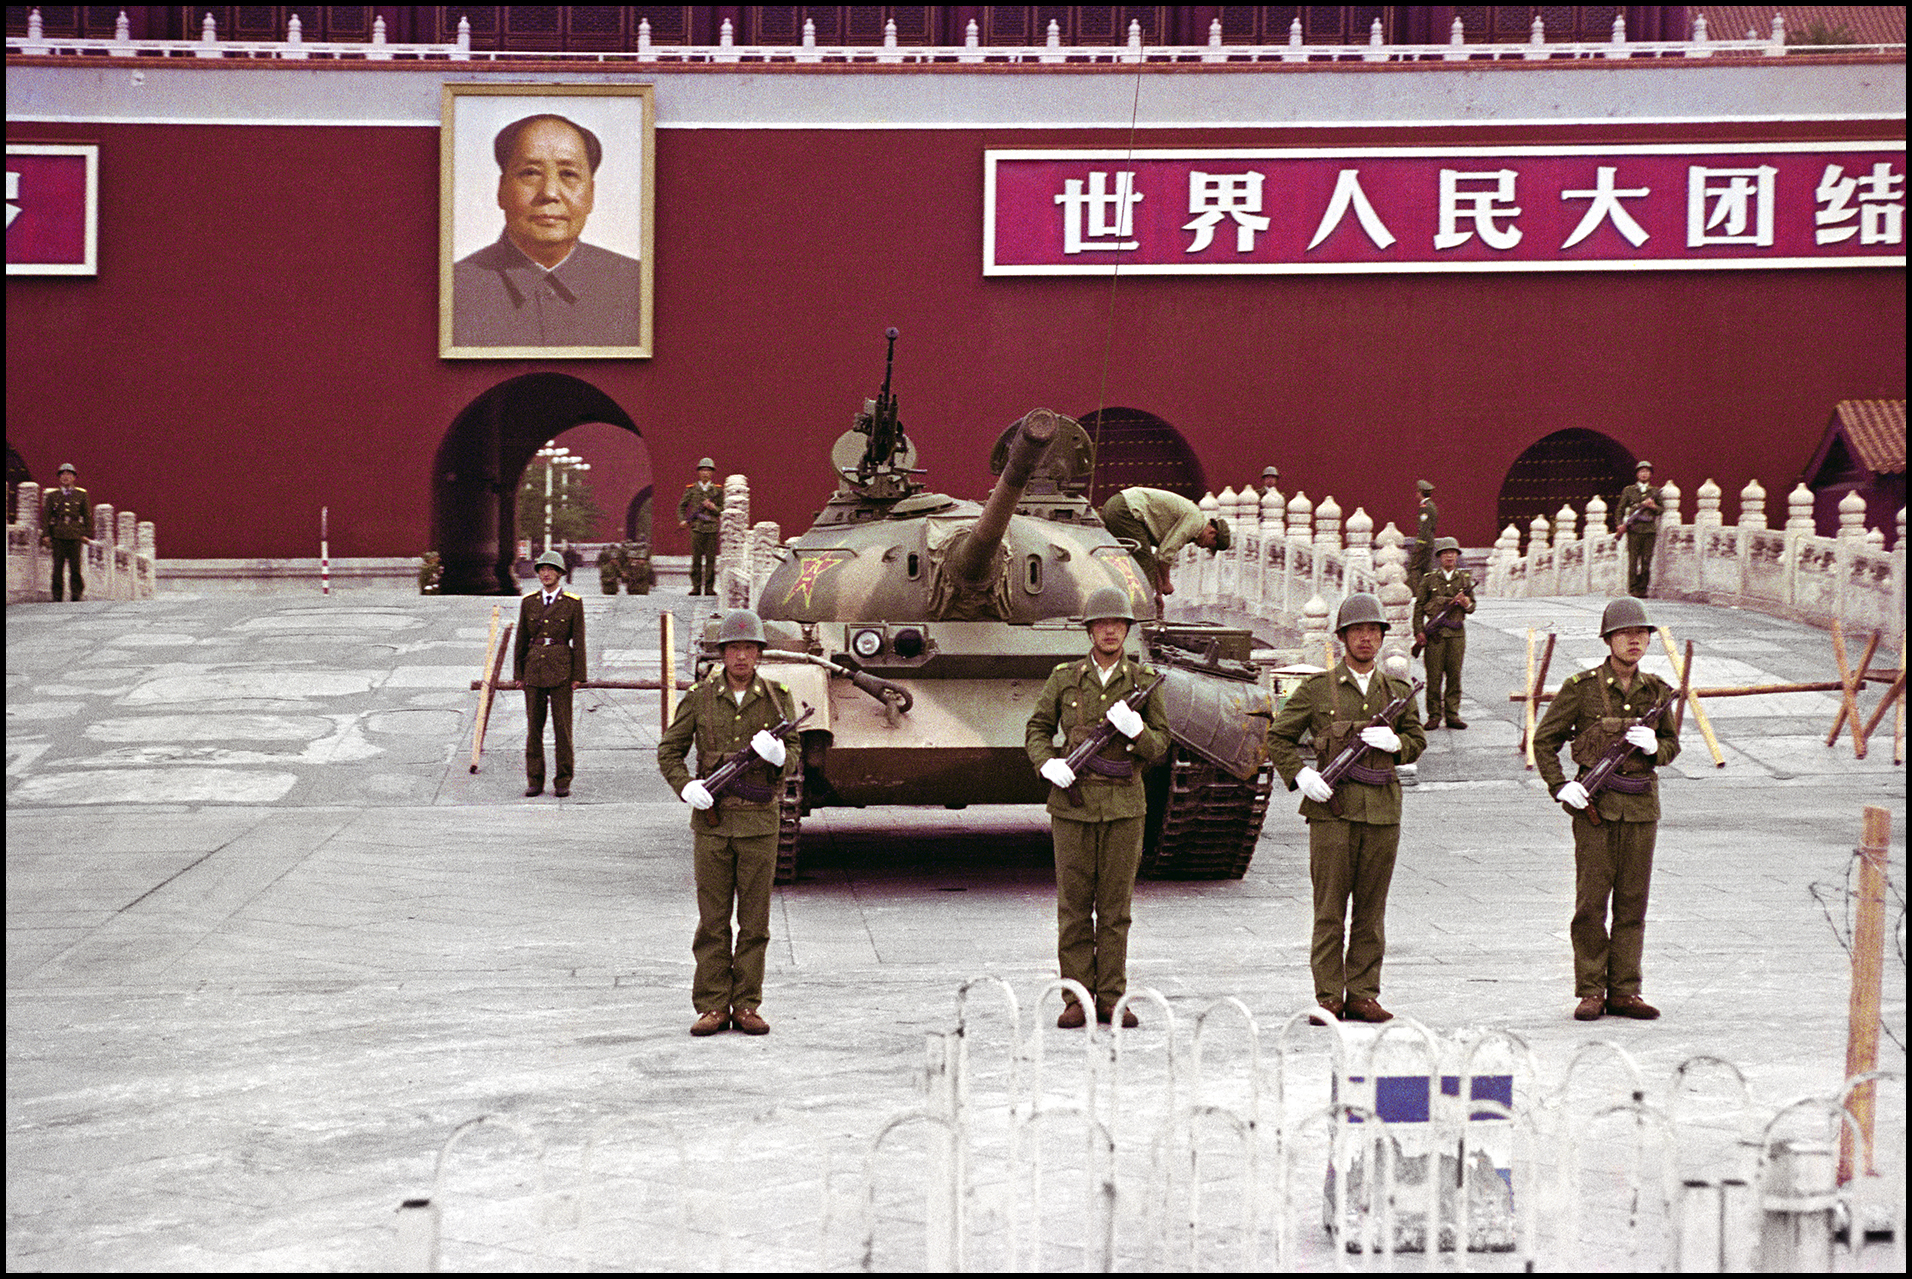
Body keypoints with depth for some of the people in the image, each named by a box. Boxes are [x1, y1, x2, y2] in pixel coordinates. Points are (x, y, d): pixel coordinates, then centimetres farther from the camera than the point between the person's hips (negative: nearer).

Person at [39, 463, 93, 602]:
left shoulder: (82, 495, 10)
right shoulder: (52, 495, 11)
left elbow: (88, 516, 9)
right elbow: (45, 515, 9)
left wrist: (87, 534, 1)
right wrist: (45, 535, 0)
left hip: (75, 535, -1)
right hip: (57, 536, 1)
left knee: (75, 567, -3)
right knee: (57, 567, -2)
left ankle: (76, 596, 4)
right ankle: (57, 597, 2)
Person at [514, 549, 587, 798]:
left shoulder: (573, 603, 1)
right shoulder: (529, 602, 8)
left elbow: (578, 640, 0)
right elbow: (521, 640, 11)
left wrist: (578, 676, -5)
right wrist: (519, 673, 7)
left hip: (560, 670, -3)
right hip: (534, 668, 3)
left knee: (562, 726, -2)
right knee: (534, 726, 3)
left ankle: (563, 781, 4)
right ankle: (535, 781, 8)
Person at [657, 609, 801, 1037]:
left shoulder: (776, 698, 3)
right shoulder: (700, 698, 2)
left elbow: (795, 754, 3)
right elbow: (669, 749, 8)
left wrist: (779, 755, -21)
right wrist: (685, 786, -10)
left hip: (759, 822, 0)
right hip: (712, 818, 0)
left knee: (754, 920, 3)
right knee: (712, 920, 2)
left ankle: (746, 1006, 10)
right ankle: (712, 1007, 7)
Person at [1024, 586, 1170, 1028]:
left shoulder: (1144, 681, 4)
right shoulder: (1064, 678, 5)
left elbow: (1161, 746, 5)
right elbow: (1037, 728, 11)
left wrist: (1136, 730, -16)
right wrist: (1047, 764, -8)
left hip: (1124, 807, 0)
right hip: (1073, 801, 0)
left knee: (1115, 906, 3)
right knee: (1073, 906, 1)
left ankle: (1112, 999, 9)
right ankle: (1077, 999, 6)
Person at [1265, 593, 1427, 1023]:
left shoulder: (1398, 691, 13)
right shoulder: (1317, 689, 3)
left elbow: (1418, 741, 17)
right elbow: (1278, 738, 7)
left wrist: (1395, 742, -5)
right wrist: (1300, 774, -8)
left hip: (1382, 810, 3)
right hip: (1333, 807, -3)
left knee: (1371, 910, 5)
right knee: (1329, 910, -2)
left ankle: (1363, 995, 11)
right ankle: (1328, 998, 2)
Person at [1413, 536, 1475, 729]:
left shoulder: (1465, 579, 12)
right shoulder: (1429, 580, 6)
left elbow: (1472, 607, 16)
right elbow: (1419, 607, 7)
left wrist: (1467, 604, -8)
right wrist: (1418, 632, -2)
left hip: (1457, 633, 2)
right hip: (1434, 634, -2)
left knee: (1454, 674, 1)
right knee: (1434, 675, -3)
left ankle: (1452, 714, 7)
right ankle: (1434, 715, 2)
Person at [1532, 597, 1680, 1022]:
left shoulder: (1656, 691, 7)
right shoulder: (1581, 687, -4)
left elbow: (1672, 744, 17)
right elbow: (1545, 740, 2)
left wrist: (1653, 746, -5)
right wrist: (1560, 787, -8)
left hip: (1641, 807, 3)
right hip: (1596, 805, -3)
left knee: (1632, 902, 6)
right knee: (1591, 902, -2)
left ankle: (1624, 991, 12)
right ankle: (1591, 992, 6)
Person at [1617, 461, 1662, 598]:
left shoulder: (1655, 491, 16)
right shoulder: (1628, 490, 12)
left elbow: (1661, 510, 16)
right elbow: (1621, 509, 12)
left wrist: (1653, 506, -5)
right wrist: (1620, 524, -2)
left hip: (1650, 529, 2)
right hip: (1634, 529, -2)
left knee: (1647, 561, -2)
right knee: (1633, 560, -8)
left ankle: (1643, 589, 1)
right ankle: (1633, 589, -7)